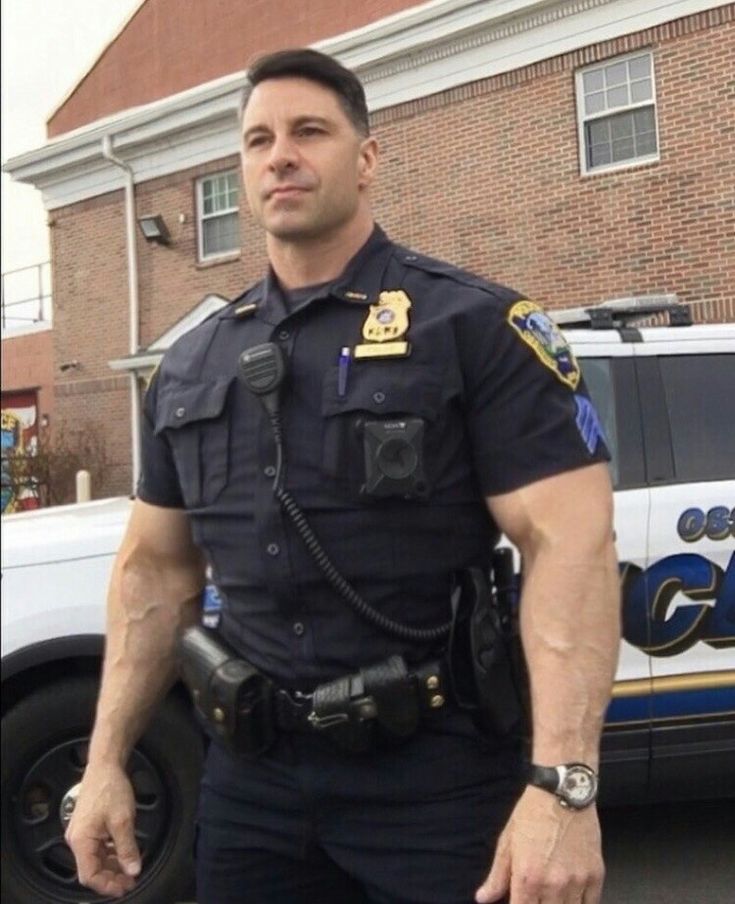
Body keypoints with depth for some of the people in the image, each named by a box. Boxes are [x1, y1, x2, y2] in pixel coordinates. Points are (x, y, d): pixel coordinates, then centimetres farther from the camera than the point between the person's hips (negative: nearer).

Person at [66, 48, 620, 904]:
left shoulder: (472, 325, -8)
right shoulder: (190, 366, 8)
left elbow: (570, 541, -15)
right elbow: (156, 566, 12)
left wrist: (562, 784, -23)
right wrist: (106, 760, 7)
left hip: (439, 773, -4)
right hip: (251, 776, 5)